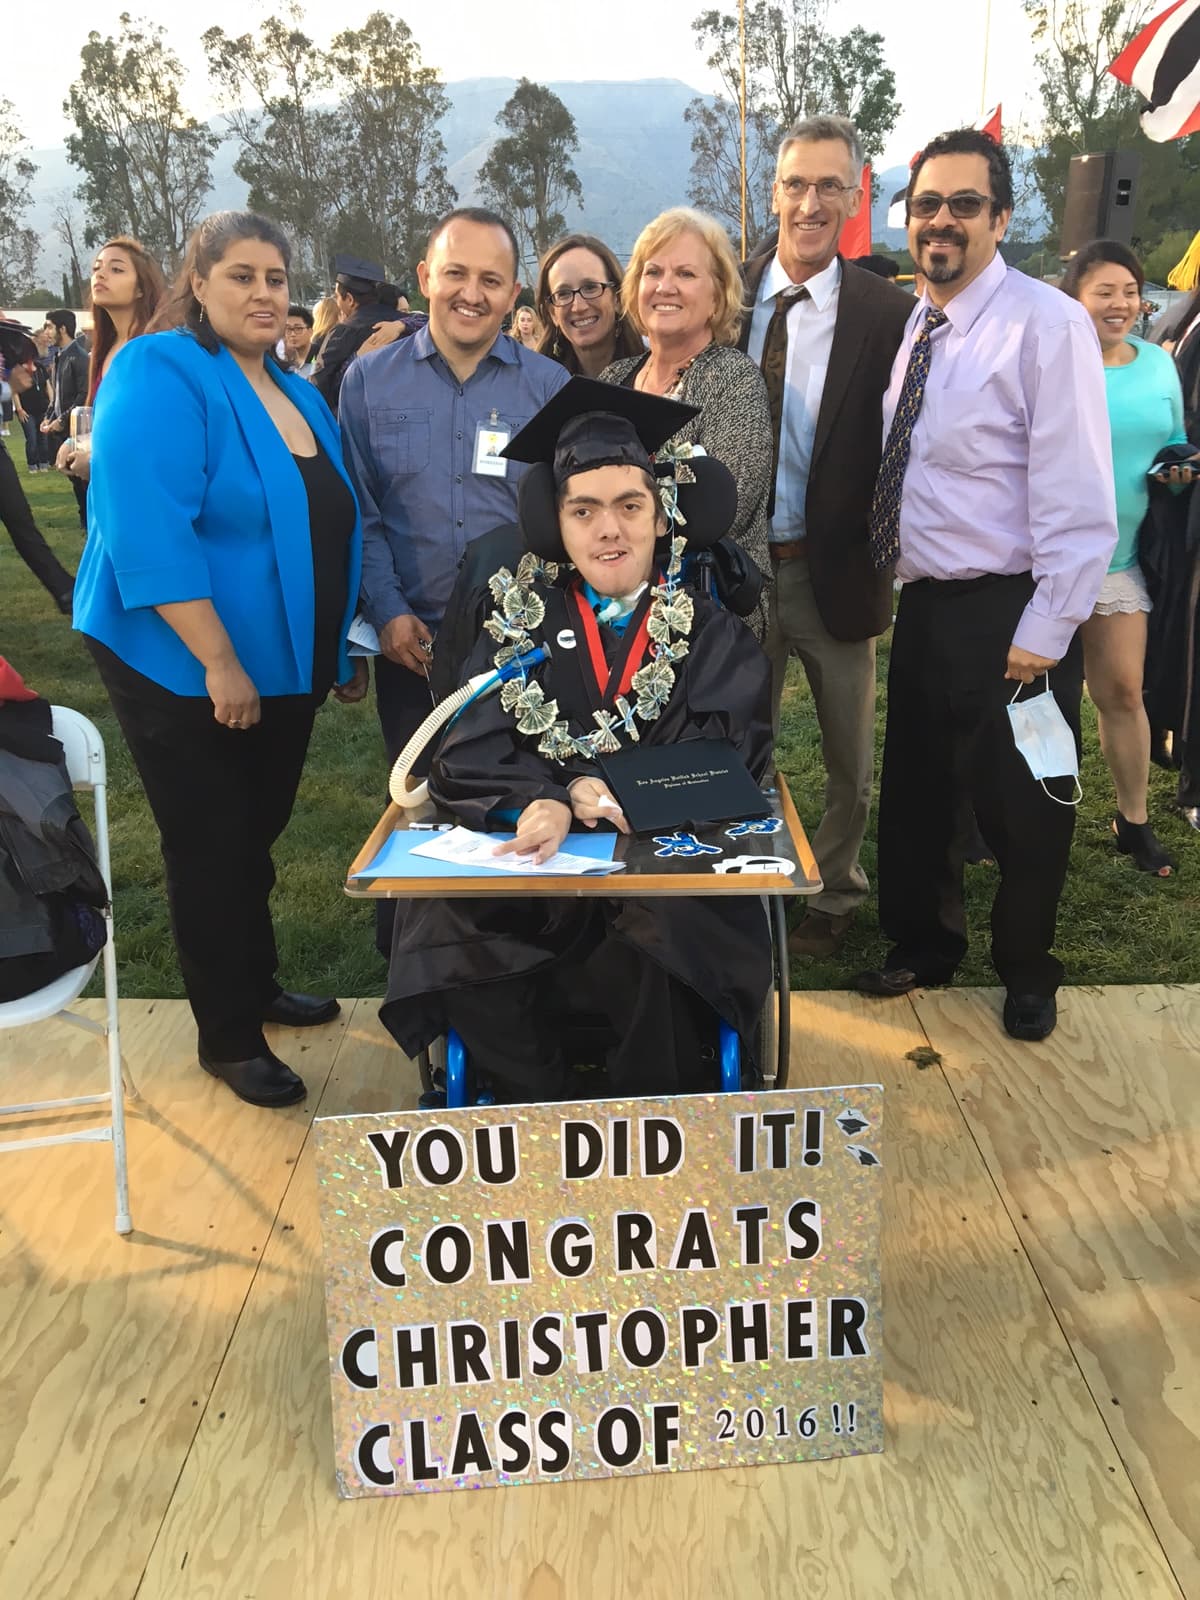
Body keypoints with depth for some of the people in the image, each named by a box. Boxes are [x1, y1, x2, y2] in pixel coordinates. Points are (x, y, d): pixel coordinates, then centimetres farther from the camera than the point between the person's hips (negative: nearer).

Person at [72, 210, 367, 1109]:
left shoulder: (298, 395, 10)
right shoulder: (159, 377, -15)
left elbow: (327, 530, 16)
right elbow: (148, 533, -24)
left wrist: (339, 651, 15)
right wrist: (219, 661, -25)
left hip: (281, 666, 7)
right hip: (185, 668, -7)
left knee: (257, 837, 19)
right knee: (212, 848, 4)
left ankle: (257, 986, 38)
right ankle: (228, 1036, 20)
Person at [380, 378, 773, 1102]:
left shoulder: (709, 629, 8)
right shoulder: (523, 617, 10)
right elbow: (468, 758, -1)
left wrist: (586, 790, -18)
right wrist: (548, 803, -22)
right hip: (535, 861, 2)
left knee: (663, 941, -33)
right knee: (453, 935, -26)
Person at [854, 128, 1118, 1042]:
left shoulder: (1047, 324, -14)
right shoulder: (915, 328, 10)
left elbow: (1078, 498, -18)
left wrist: (1044, 633, -20)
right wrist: (894, 575, 8)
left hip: (1009, 616, -7)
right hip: (924, 605, 7)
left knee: (1022, 809, 9)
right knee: (917, 794, 18)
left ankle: (1026, 973, 33)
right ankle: (923, 948, 39)